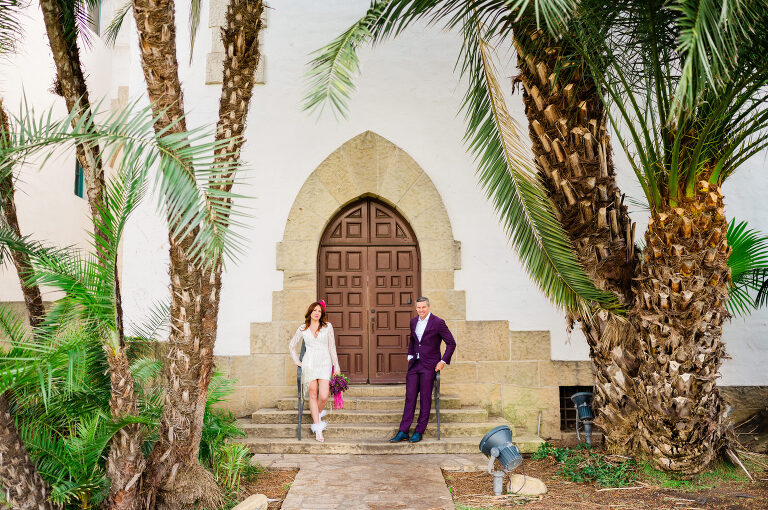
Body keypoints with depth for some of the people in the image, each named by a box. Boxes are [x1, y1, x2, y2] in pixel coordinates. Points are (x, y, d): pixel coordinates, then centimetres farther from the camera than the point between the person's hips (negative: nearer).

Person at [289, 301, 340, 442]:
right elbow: (292, 346, 20)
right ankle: (318, 429, 2)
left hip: (324, 363, 0)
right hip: (309, 363, 0)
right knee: (313, 395, -2)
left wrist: (336, 367, 6)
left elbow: (332, 348, 8)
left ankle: (317, 415, 21)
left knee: (324, 396, -11)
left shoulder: (327, 326, 6)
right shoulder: (303, 328, 8)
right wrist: (297, 361, 10)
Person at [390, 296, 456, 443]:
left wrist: (443, 361, -10)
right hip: (414, 364, 5)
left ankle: (419, 432, 9)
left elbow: (451, 343, -6)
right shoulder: (414, 322, 10)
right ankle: (403, 431, 7)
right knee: (410, 397, 4)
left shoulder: (438, 322, -8)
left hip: (429, 365, -5)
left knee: (425, 398, 0)